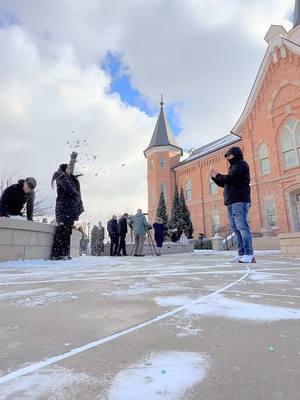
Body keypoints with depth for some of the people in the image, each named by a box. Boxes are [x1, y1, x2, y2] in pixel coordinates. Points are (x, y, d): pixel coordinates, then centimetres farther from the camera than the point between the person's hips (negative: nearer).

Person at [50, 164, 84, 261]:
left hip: (70, 208, 8)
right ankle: (58, 254, -10)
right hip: (65, 207, -8)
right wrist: (78, 196, 3)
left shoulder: (70, 179, 27)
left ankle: (64, 253, 4)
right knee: (63, 230, -11)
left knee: (67, 231, 3)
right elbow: (70, 190, -13)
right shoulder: (62, 177, 1)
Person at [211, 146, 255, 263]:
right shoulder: (234, 167, 28)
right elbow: (225, 184, 27)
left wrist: (217, 175, 3)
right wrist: (215, 178, 13)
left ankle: (249, 254, -12)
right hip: (231, 202, 9)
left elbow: (229, 179, -13)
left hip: (239, 202, -9)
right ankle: (241, 253, 2)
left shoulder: (241, 164, 1)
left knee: (242, 227, -13)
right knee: (236, 229, 2)